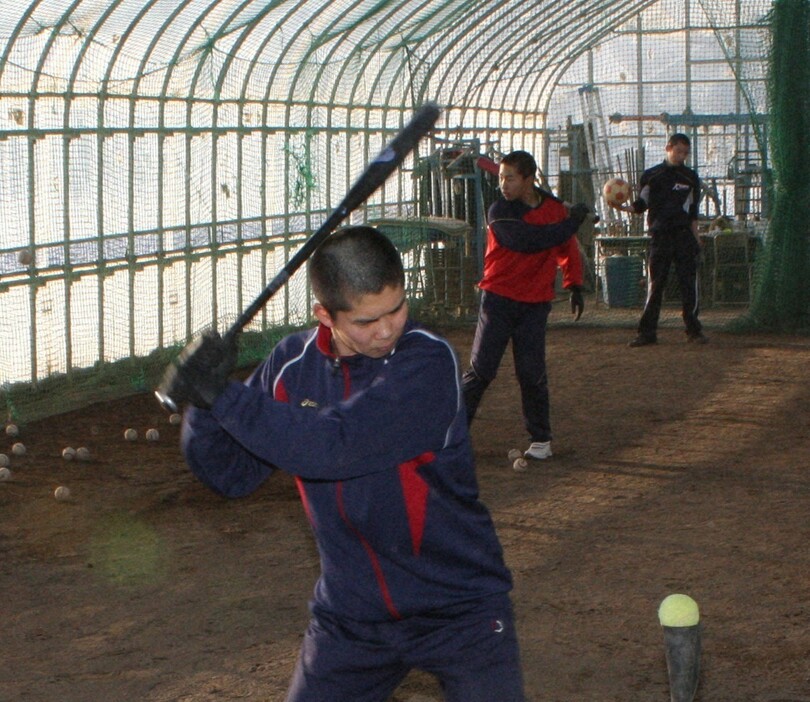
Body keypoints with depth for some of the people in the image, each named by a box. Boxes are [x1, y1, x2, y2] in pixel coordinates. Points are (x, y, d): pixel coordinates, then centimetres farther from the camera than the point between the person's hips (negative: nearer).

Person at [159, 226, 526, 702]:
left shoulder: (428, 362, -21)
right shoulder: (293, 365, -3)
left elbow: (333, 448, -31)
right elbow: (232, 474, 1)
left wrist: (223, 395, -26)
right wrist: (202, 409, -18)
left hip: (460, 610, -4)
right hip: (350, 617, 4)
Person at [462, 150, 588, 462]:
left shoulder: (555, 208, 3)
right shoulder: (500, 212, -10)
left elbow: (568, 249, 17)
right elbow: (527, 240, -26)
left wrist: (575, 286, 11)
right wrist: (571, 223, -21)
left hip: (536, 304, 2)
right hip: (498, 298, -2)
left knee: (532, 372, 2)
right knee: (480, 369, -2)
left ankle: (541, 439, 14)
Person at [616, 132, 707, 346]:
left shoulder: (690, 177, 9)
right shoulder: (651, 176, 6)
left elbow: (693, 213, 11)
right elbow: (641, 206, 7)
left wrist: (696, 240, 6)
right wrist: (622, 207, -12)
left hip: (683, 236, 1)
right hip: (659, 237, 0)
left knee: (689, 284, -2)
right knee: (654, 286, 0)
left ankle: (694, 330, 5)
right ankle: (647, 332, 3)